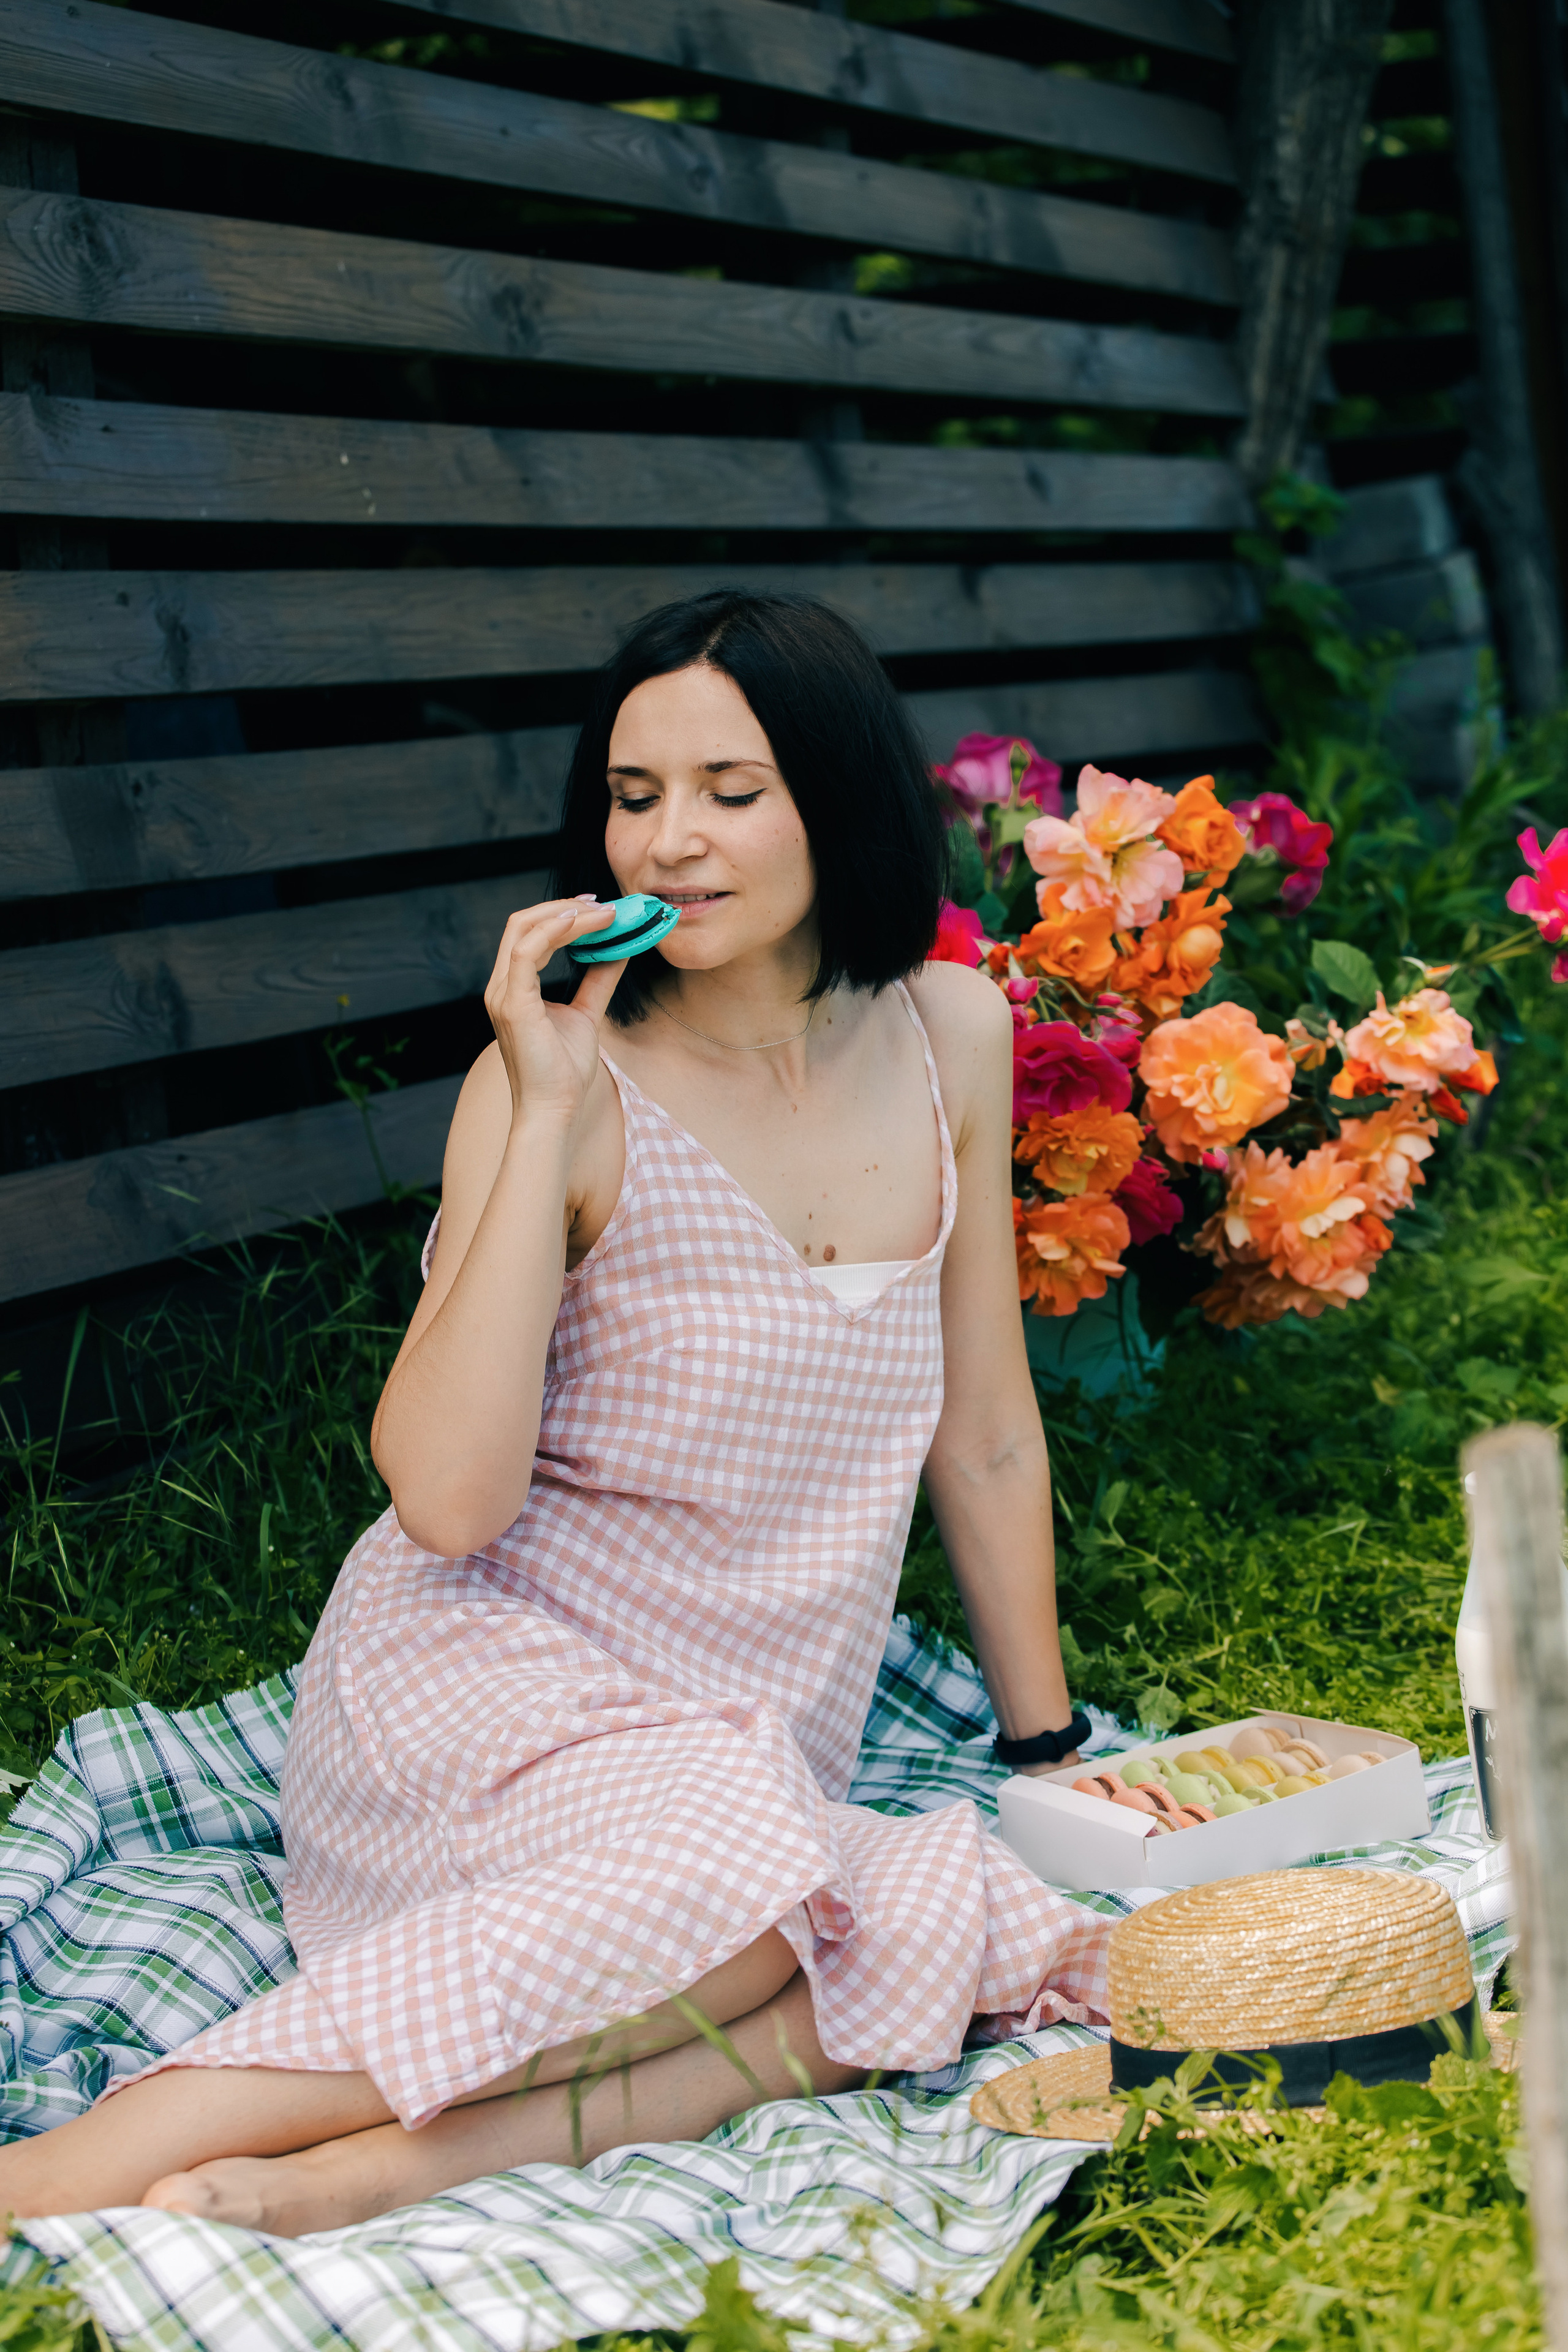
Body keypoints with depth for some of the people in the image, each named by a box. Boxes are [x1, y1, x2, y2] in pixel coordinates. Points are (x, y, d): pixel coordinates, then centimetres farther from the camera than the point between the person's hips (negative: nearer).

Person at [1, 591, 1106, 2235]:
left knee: (927, 1961, -29)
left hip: (757, 1749, 5)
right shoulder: (564, 1084, -9)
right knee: (733, 1877, -38)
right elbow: (449, 1499, -22)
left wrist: (1051, 1755, 17)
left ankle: (376, 2165, -34)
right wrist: (550, 1117, -22)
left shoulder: (946, 1036, 5)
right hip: (481, 1677, -4)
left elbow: (985, 1441, 14)